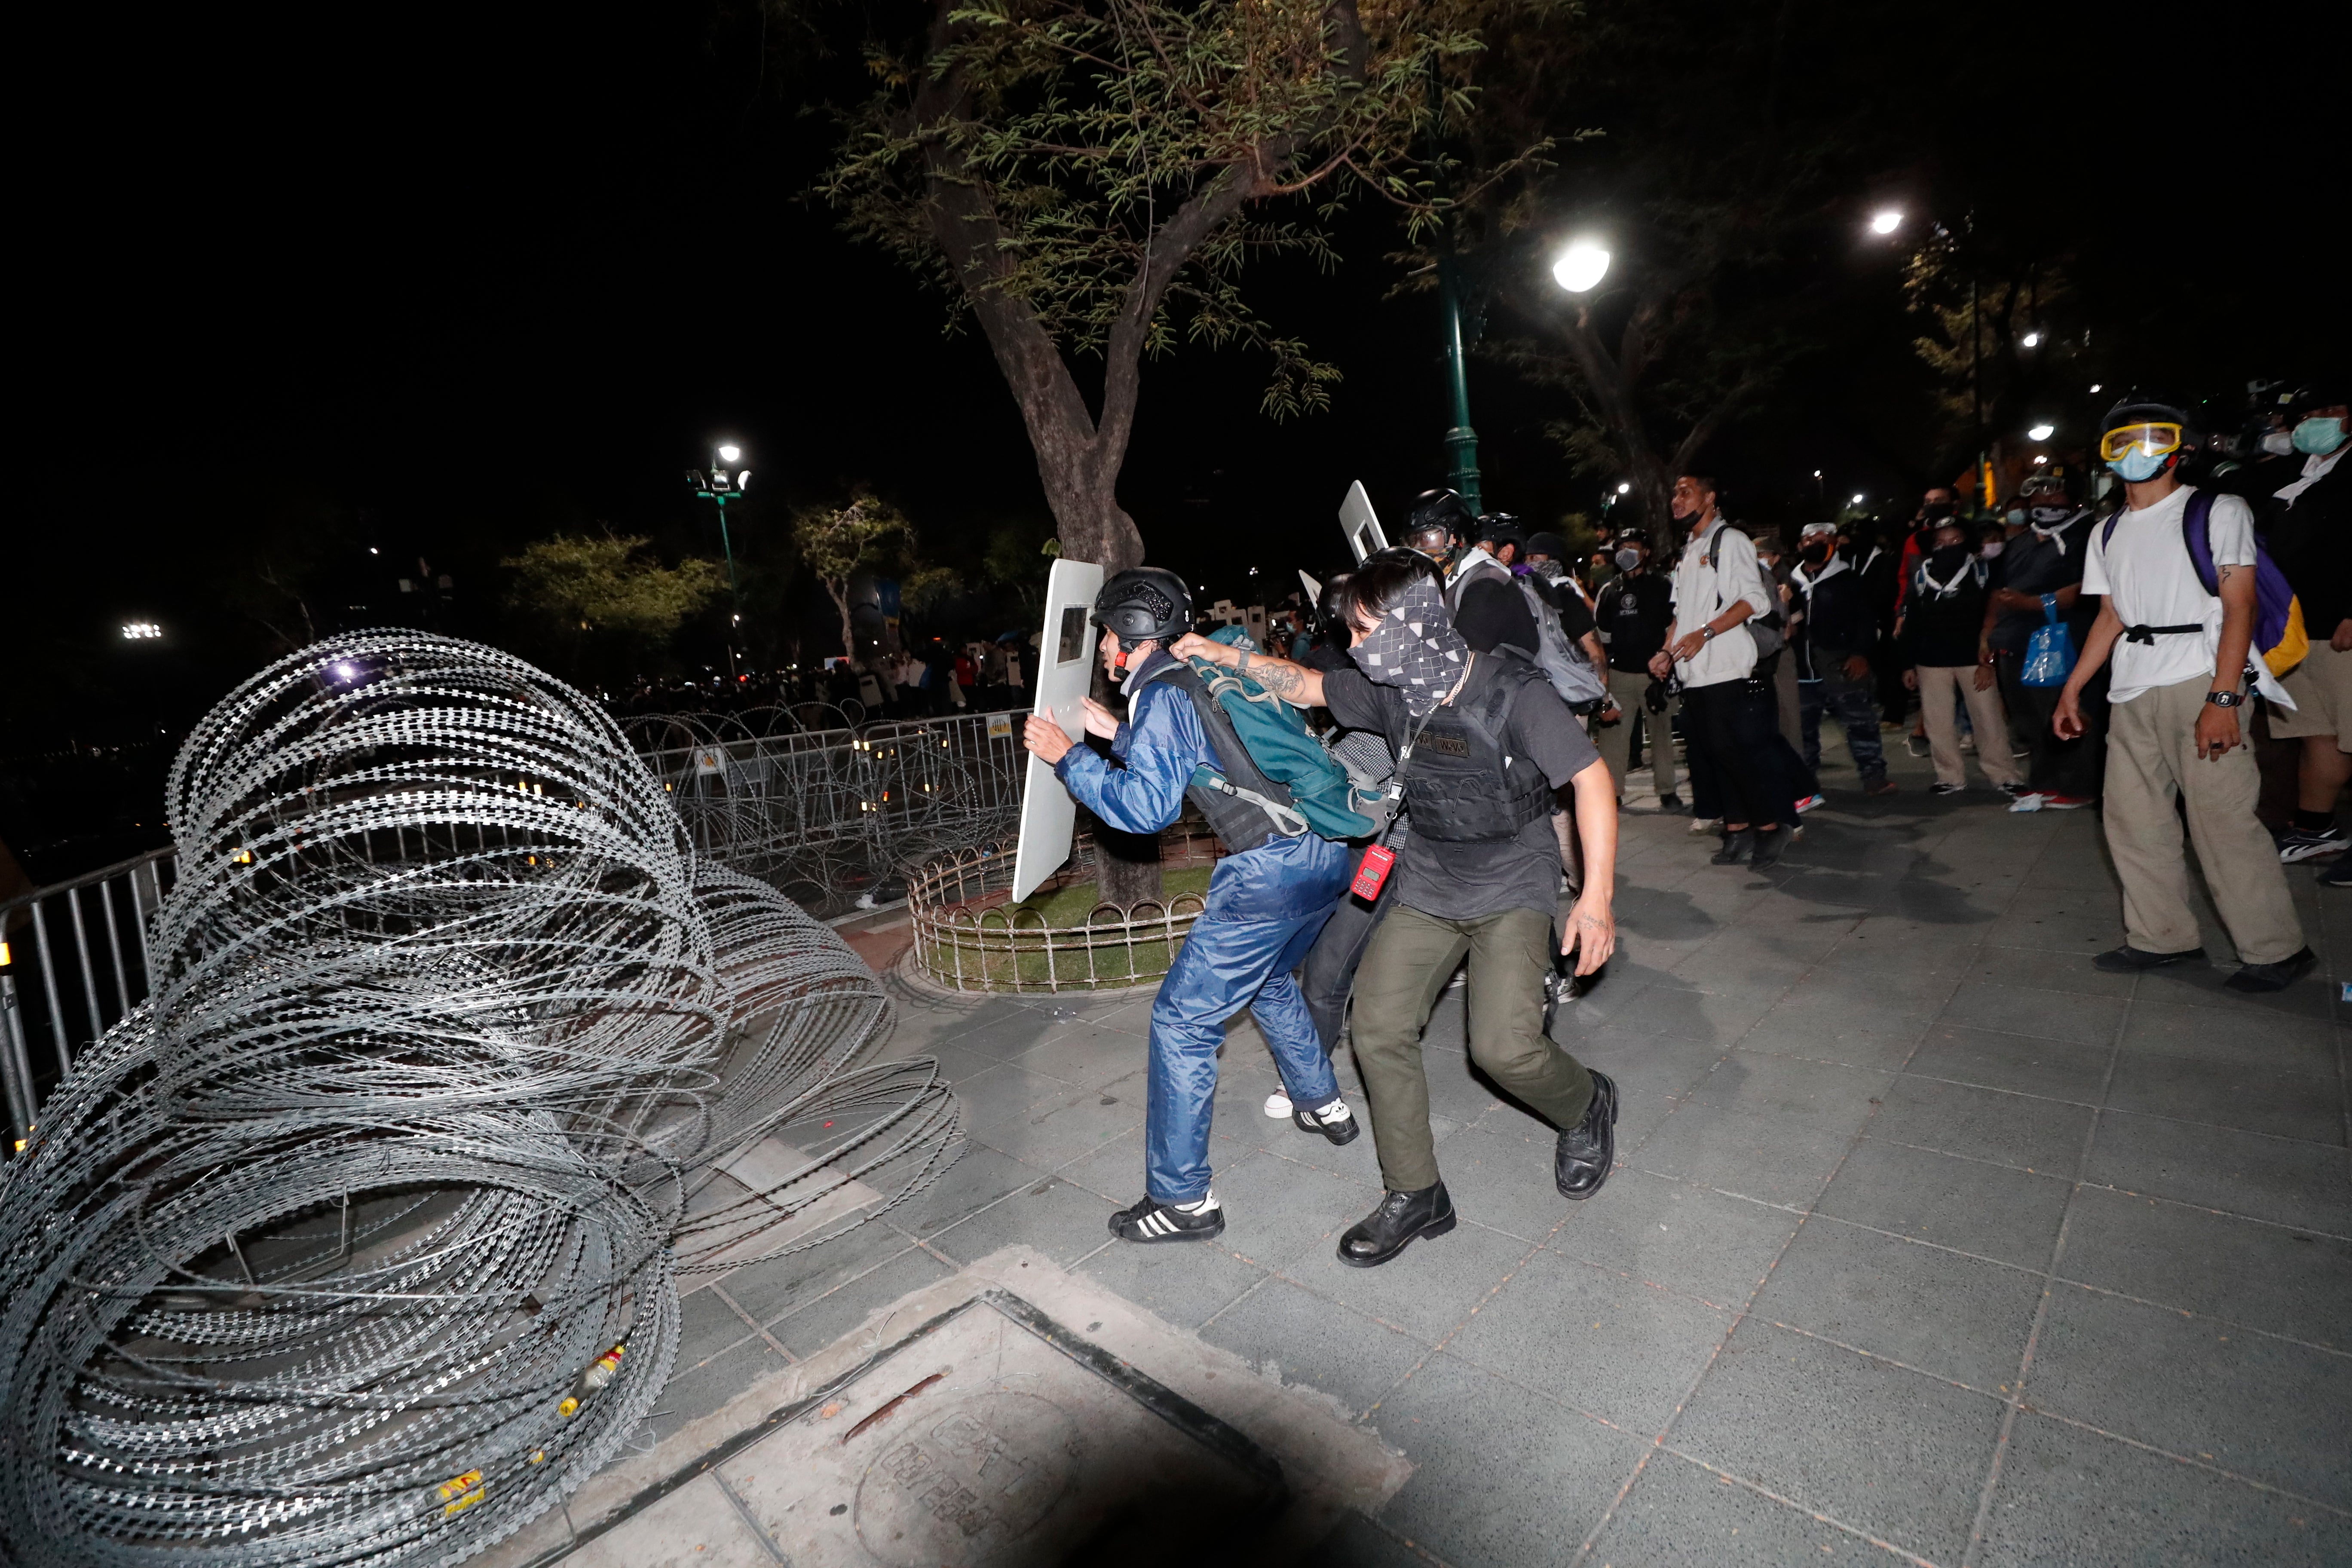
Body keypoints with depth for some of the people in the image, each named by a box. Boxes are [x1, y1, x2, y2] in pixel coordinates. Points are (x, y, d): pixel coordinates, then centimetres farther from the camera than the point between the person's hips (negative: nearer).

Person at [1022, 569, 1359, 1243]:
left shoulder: (1163, 694, -8)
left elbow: (1147, 806, -14)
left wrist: (1068, 756, -5)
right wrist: (1120, 735, 28)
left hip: (1269, 871, -10)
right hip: (1326, 853, 10)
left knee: (1183, 1022, 1)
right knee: (1269, 979, 33)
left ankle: (1182, 1200, 8)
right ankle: (1324, 1107, 47)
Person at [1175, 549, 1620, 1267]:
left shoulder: (1512, 692, -21)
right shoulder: (1391, 691, -5)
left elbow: (1591, 778, -18)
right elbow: (1305, 685, 10)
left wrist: (1597, 897, -22)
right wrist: (1225, 658, 3)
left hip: (1513, 887, -5)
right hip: (1428, 885, 5)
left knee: (1503, 1046, -18)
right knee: (1379, 1028, -3)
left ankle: (1586, 1105, 19)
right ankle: (1415, 1195, 14)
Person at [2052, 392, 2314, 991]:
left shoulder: (2218, 512, 0)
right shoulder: (2107, 533, 17)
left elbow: (2240, 607, -7)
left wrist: (2223, 698, -17)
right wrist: (2072, 689, 13)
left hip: (2200, 683, -6)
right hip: (2132, 692, 6)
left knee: (2223, 819, -6)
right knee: (2133, 819, 6)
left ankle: (2275, 951, 7)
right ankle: (2162, 937, 17)